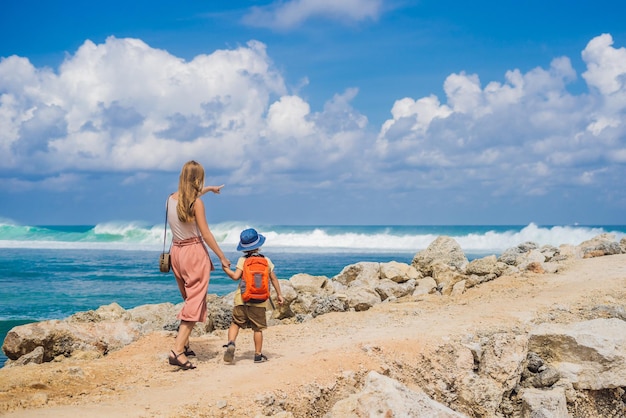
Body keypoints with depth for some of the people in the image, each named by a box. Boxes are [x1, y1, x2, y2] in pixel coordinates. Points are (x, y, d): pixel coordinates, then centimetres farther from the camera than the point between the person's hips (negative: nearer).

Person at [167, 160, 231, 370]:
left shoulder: (171, 198, 5)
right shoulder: (196, 203, -15)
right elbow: (206, 234, -14)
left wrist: (209, 189, 45)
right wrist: (222, 257, -6)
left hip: (176, 252, 7)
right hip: (194, 253, -7)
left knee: (188, 299, 23)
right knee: (195, 303, -6)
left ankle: (183, 344, 27)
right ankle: (177, 350, -18)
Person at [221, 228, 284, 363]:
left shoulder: (243, 260, 0)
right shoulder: (266, 260, 6)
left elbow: (235, 276, -9)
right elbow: (273, 278, 9)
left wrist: (226, 269, 8)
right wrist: (279, 294, 17)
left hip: (242, 299, -1)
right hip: (259, 301, 1)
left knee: (236, 323, 8)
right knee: (258, 328, 7)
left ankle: (231, 343, -16)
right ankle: (258, 355, 9)